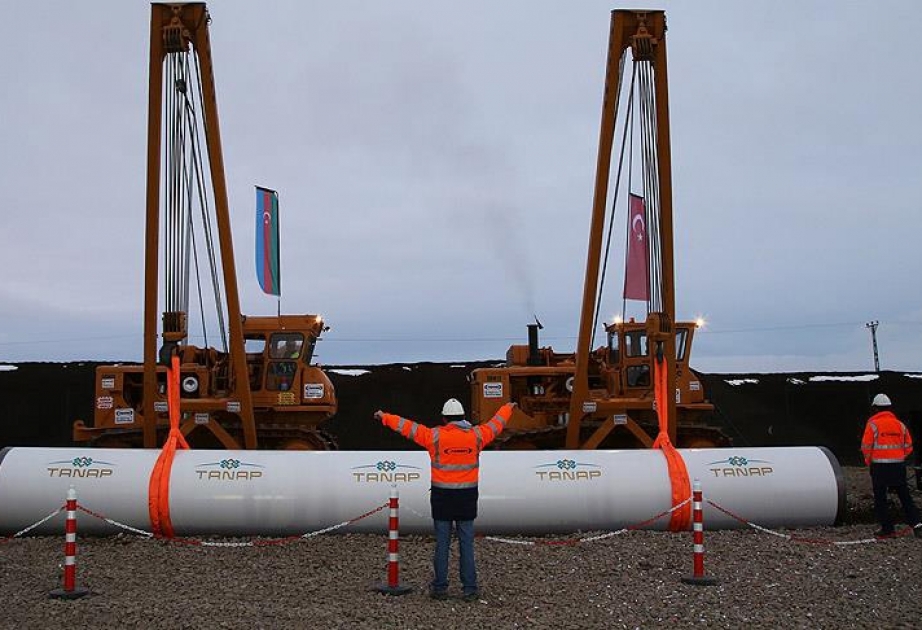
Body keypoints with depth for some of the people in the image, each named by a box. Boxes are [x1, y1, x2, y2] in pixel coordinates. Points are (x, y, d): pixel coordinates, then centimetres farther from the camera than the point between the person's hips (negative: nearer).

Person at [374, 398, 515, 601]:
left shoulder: (434, 436, -6)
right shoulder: (476, 435, 1)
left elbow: (407, 427, 2)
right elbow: (496, 424, 19)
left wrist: (385, 417, 16)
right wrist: (507, 408, 38)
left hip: (442, 496, -1)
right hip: (467, 496, 2)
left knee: (442, 544, 5)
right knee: (467, 544, 5)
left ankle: (440, 588, 10)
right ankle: (470, 589, 6)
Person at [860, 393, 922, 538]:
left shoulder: (873, 424, -7)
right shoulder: (900, 424, 7)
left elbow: (866, 447, -9)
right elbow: (908, 447, 9)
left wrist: (869, 461, 8)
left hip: (880, 466, -4)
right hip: (899, 466, 4)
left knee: (880, 499, 5)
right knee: (905, 496, 11)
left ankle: (887, 528, 4)